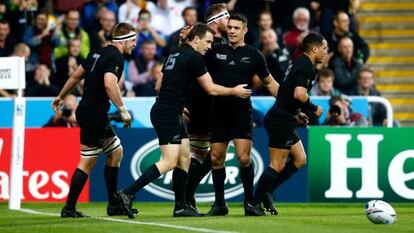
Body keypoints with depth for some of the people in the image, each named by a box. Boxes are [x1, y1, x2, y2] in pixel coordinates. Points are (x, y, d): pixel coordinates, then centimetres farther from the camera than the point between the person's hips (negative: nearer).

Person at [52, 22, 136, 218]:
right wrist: (123, 110, -27)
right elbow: (109, 83, -29)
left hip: (86, 111, 10)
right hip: (94, 114, -10)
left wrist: (60, 97, 32)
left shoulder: (98, 53, 14)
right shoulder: (116, 58, -13)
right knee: (88, 162, -4)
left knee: (115, 152, 15)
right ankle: (69, 208, 0)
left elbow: (76, 75, 21)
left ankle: (114, 205, 18)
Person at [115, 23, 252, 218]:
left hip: (167, 113, 10)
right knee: (169, 162, -13)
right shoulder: (193, 57, -11)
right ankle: (127, 193, -18)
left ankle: (181, 206, 11)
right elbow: (211, 89, -8)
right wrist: (234, 91, 7)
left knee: (184, 158, 11)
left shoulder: (175, 54, 16)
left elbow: (159, 86, 21)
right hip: (168, 115, -10)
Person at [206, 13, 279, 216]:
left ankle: (249, 202, -1)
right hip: (219, 112, 3)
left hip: (241, 113, -3)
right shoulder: (216, 52, 7)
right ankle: (219, 204, 16)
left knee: (244, 158, -13)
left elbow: (270, 83, 11)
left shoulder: (253, 55, 3)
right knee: (216, 159, 4)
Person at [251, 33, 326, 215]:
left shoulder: (299, 63, 18)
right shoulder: (307, 67, -13)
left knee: (300, 160, 13)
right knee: (277, 166, -7)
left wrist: (297, 114, 19)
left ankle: (266, 193, 13)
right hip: (281, 120, -10)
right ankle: (255, 203, -4)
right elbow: (299, 94, -27)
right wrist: (314, 109, -11)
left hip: (282, 119, 10)